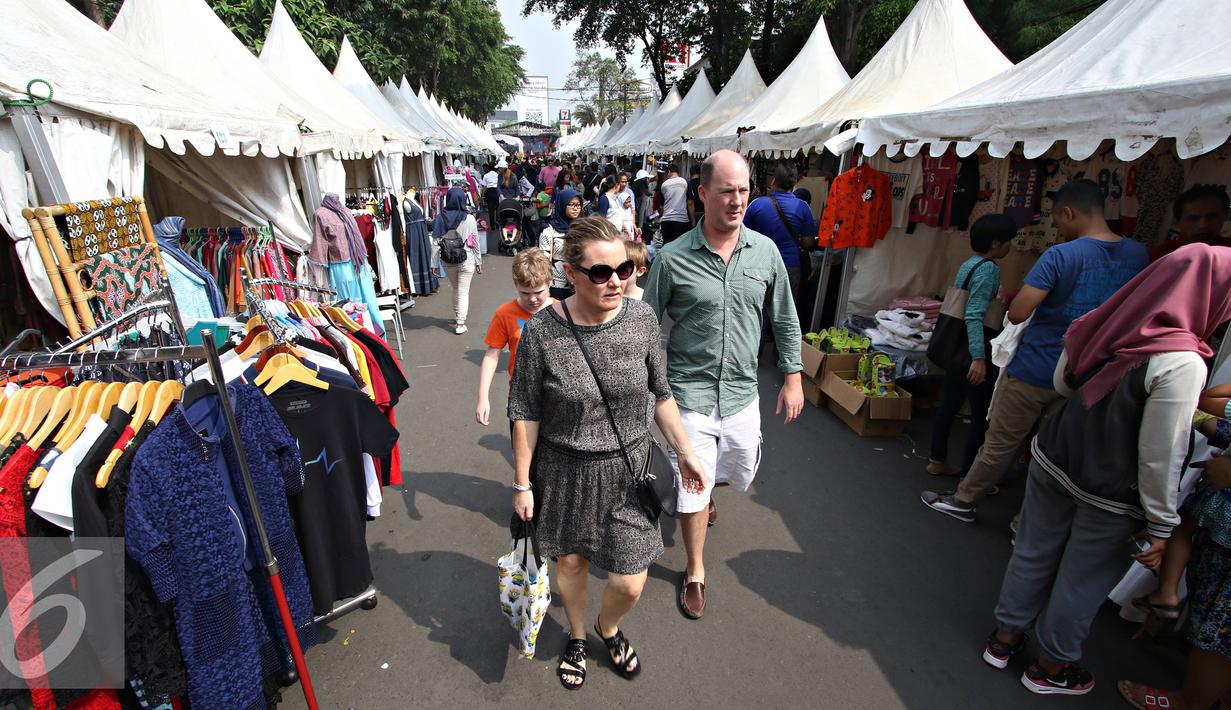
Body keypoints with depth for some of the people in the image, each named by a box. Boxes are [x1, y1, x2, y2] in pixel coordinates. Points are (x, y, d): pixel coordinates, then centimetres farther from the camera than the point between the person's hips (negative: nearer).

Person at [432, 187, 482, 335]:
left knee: (455, 290, 23)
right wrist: (479, 262, 6)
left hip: (448, 261, 3)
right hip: (466, 261, -3)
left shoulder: (440, 217, -5)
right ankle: (460, 324, 5)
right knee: (463, 292, 5)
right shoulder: (469, 219, -9)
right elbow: (475, 242, -5)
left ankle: (457, 317, 36)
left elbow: (436, 242, -6)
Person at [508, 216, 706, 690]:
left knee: (630, 583, 7)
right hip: (565, 473, -1)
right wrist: (522, 483, -4)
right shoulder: (542, 331, -18)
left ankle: (608, 627, 45)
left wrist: (685, 453, 3)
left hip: (628, 469, 2)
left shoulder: (641, 318, -11)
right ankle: (577, 635, 53)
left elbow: (660, 394, 2)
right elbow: (525, 415, -8)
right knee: (571, 562, 20)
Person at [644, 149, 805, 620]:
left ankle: (706, 489, 60)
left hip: (742, 392, 4)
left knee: (740, 474, 22)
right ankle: (696, 571, 31)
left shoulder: (765, 251, -1)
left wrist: (793, 378, 7)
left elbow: (785, 320, 8)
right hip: (690, 392, -3)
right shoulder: (672, 258, -11)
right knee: (693, 487, 5)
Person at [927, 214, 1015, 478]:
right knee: (982, 415, 2)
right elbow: (974, 315, -25)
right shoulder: (989, 269, -16)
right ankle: (968, 471, 11)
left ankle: (937, 461, 24)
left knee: (949, 405, 15)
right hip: (972, 351, -9)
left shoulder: (968, 264, 10)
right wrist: (979, 357, -29)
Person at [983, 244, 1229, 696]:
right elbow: (1161, 455, -20)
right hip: (1110, 495, -5)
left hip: (1053, 459, 5)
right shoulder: (1181, 364, -25)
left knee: (1033, 552, 20)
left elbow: (1063, 384, 11)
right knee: (1082, 580, 15)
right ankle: (1051, 666, 35)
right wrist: (1161, 524, -9)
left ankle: (1005, 636, 39)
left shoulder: (1103, 327, -7)